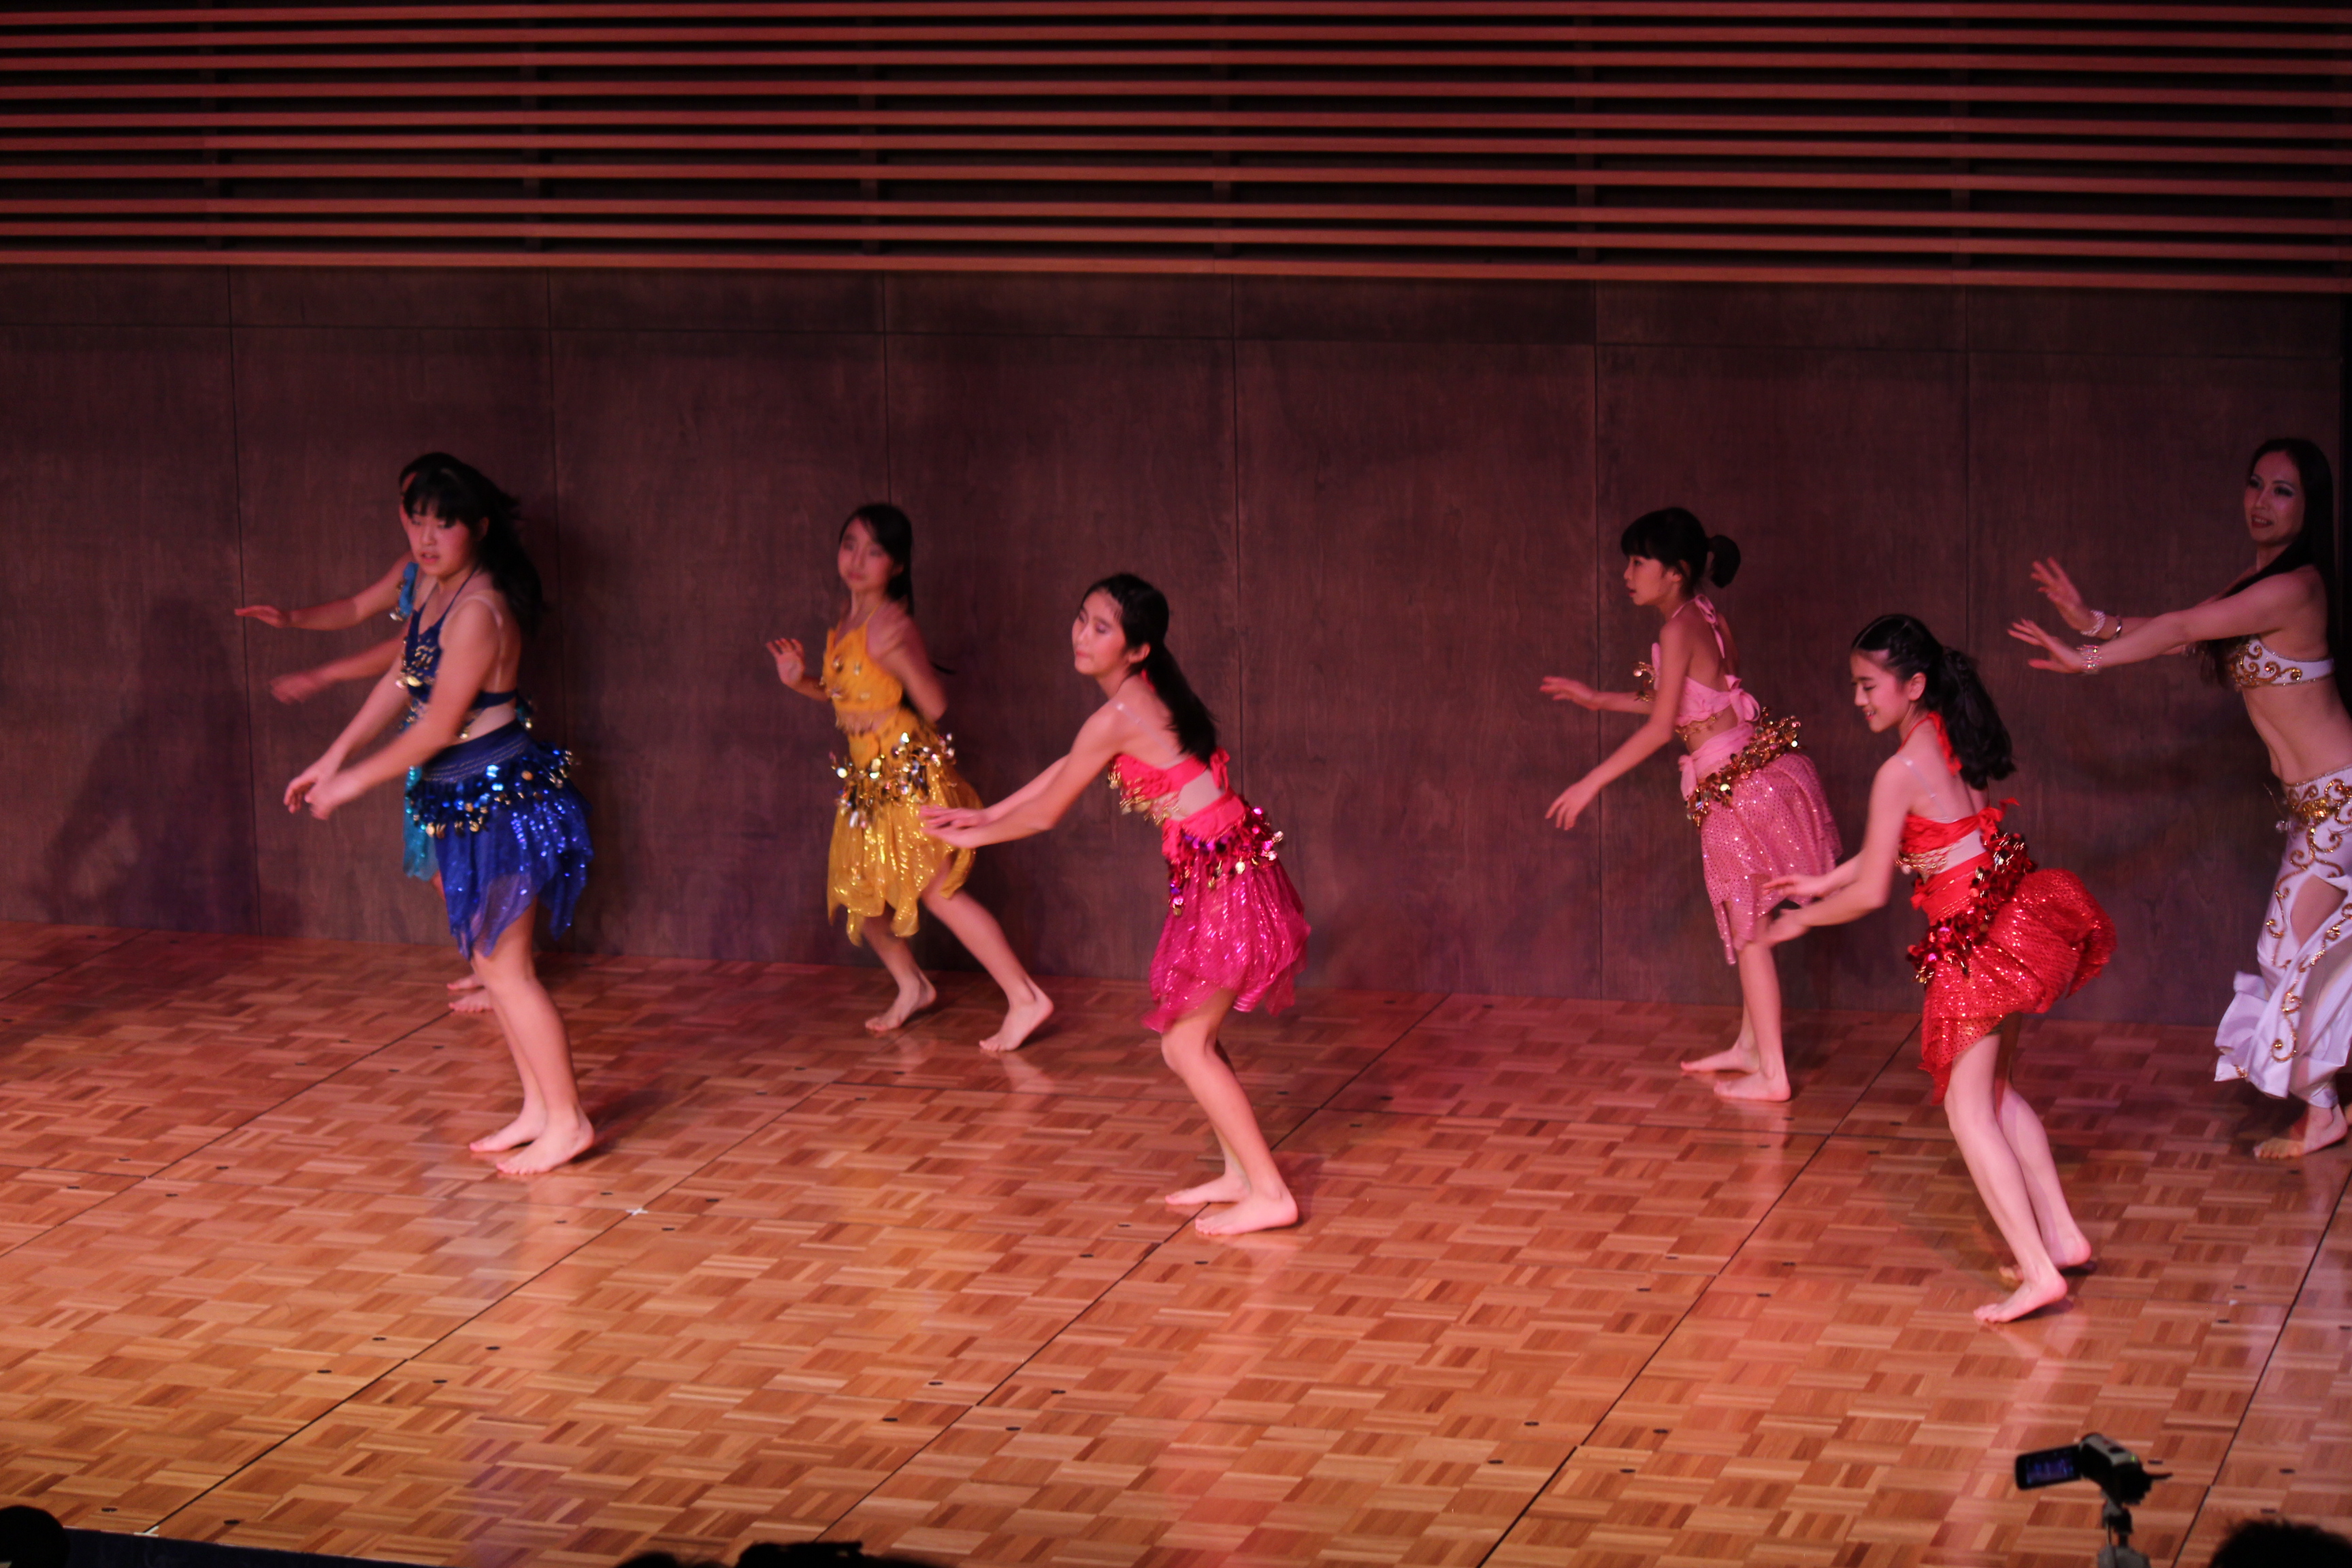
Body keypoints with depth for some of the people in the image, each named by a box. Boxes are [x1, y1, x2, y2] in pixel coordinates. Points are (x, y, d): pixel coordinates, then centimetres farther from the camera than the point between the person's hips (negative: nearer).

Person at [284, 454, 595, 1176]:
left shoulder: (478, 611, -23)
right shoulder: (435, 585, 6)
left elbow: (437, 727, -19)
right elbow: (403, 678, 17)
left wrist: (356, 780, -8)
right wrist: (334, 757, 16)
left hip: (499, 800, -10)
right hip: (464, 800, 10)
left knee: (504, 967, -2)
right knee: (491, 961, 15)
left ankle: (566, 1120, 7)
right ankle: (538, 1107, 25)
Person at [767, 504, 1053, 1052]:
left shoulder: (893, 624, -18)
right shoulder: (842, 626, 7)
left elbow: (935, 704, -20)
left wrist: (901, 658, -27)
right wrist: (801, 681, 4)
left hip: (911, 770, -9)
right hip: (868, 776, 9)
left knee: (936, 889, -15)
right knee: (857, 893, 16)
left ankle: (1025, 998, -13)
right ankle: (912, 986, 37)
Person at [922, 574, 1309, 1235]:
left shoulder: (1118, 718, -16)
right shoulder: (1147, 696, 12)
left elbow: (1046, 813, -6)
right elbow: (1070, 766, 26)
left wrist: (975, 835, 11)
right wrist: (987, 814, 28)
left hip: (1222, 876, -9)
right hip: (1231, 865, 9)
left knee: (1185, 1044, -4)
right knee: (1192, 1036, 17)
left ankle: (1268, 1194, -3)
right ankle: (1240, 1173, 23)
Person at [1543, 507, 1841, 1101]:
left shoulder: (1679, 629, -15)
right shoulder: (1709, 619, 12)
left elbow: (1661, 727, -15)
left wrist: (1591, 783, -10)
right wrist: (1599, 700, 27)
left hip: (1739, 785, -9)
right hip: (1760, 771, 9)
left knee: (1749, 929, -1)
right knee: (1749, 924, 19)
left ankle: (1771, 1074, 5)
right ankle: (1751, 1047, 30)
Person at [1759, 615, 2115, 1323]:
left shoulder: (1901, 771, -15)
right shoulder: (1952, 743, 10)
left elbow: (1870, 894, -11)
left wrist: (1801, 921, 7)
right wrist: (1821, 883, 28)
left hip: (1975, 939, -9)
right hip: (2013, 912, 9)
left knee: (1967, 1107, -3)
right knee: (1993, 1088, 21)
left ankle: (2039, 1272, -9)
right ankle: (2061, 1233, 22)